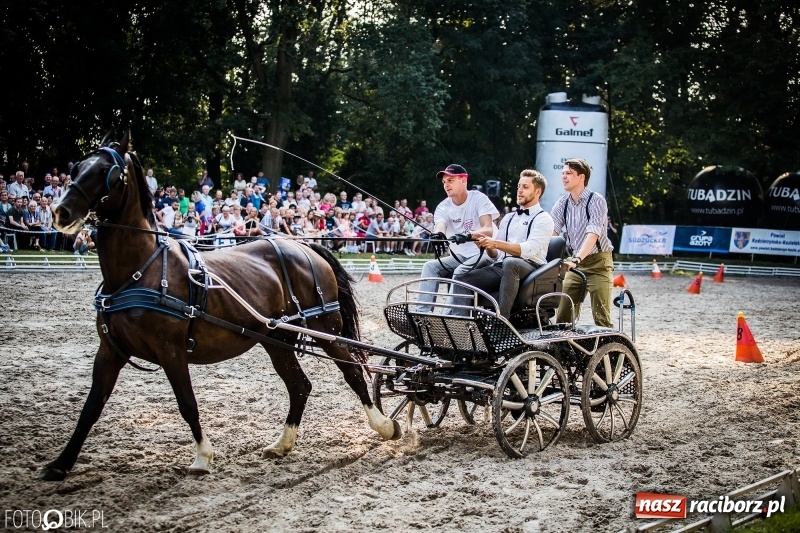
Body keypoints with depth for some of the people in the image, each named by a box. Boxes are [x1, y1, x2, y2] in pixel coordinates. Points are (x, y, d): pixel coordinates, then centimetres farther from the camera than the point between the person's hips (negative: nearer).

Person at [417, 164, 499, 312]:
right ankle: (423, 312, -20)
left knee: (460, 271, -31)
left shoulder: (479, 199, -10)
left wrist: (468, 235, -46)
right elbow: (440, 227, -19)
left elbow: (488, 230, -24)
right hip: (459, 256, 6)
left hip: (483, 252, -6)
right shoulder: (443, 207, 3)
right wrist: (438, 234, -45)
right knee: (430, 266, -14)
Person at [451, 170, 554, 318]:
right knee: (461, 278, -17)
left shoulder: (543, 219, 6)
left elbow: (530, 249, -12)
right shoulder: (508, 219, 28)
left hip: (529, 266, -6)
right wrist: (487, 245, -1)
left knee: (510, 263, -41)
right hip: (500, 267, 6)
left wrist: (496, 243, -20)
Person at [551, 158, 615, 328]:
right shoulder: (562, 203, 5)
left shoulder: (596, 201, -12)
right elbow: (550, 231, -5)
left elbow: (593, 234, -24)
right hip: (575, 264, 5)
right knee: (563, 315, 2)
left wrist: (576, 259, -38)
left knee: (601, 317, -8)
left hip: (598, 262, -5)